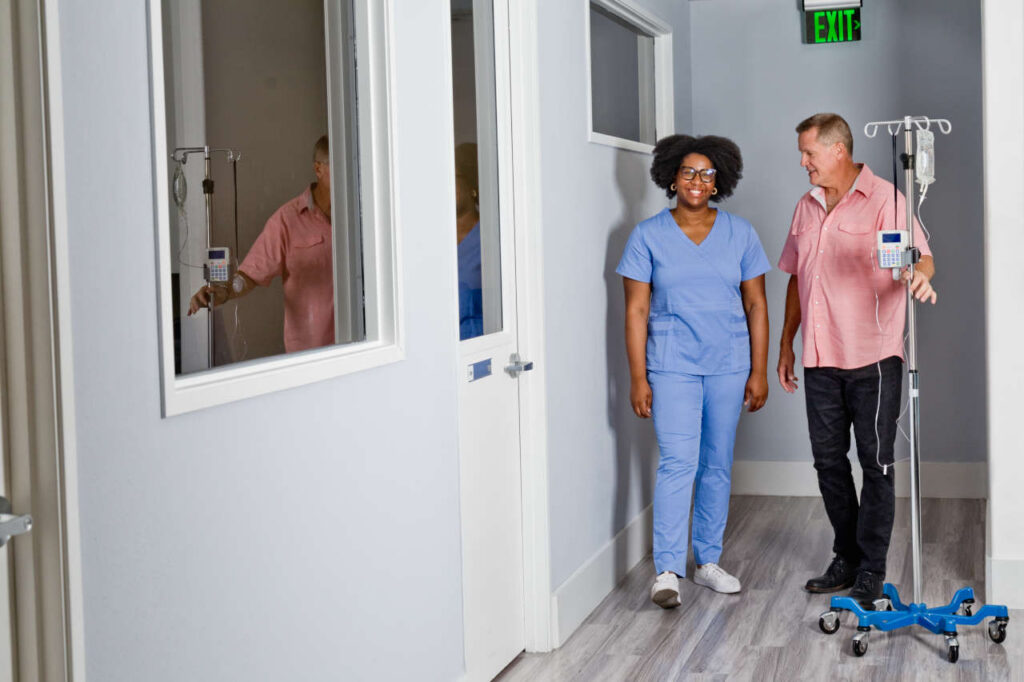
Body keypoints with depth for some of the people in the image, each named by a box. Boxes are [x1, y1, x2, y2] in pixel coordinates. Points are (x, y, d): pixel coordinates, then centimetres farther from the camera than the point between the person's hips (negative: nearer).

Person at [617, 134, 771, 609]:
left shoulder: (740, 234, 5)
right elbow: (637, 310, -2)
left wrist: (758, 370, 2)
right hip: (672, 365, -3)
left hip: (728, 365, 3)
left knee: (718, 464, 9)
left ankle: (708, 561, 22)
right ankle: (667, 570, -9)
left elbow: (755, 305, 7)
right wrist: (638, 378, -6)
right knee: (677, 463, -12)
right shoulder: (648, 236, 0)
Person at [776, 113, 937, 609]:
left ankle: (871, 571, 7)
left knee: (876, 464, 0)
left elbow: (919, 254, -15)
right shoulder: (807, 208, 15)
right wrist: (786, 344, 18)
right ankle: (846, 558, 24)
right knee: (828, 460, 11)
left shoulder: (883, 200, -6)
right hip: (819, 359, 7)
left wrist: (920, 274, -39)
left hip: (872, 358, -6)